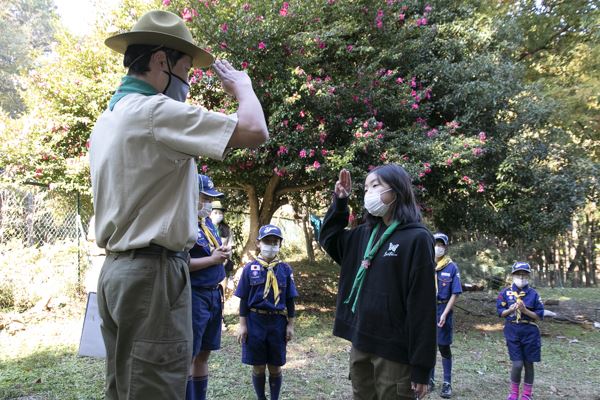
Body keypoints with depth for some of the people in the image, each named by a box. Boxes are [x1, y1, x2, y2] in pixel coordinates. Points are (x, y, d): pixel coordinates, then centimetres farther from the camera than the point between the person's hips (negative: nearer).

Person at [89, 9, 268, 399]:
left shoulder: (109, 118, 14)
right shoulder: (155, 111, -15)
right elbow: (255, 131, -19)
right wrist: (242, 85, 0)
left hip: (118, 269, 10)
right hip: (153, 272, -9)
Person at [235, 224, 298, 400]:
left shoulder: (285, 269, 2)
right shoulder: (250, 268, -2)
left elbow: (289, 300, 5)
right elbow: (244, 300, 1)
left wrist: (290, 325, 3)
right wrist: (242, 325, -2)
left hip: (278, 322, 1)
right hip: (255, 322, -1)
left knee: (275, 367, 10)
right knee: (258, 367, 9)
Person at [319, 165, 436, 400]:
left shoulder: (417, 238, -12)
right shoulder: (366, 234, 7)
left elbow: (422, 306, -14)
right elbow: (329, 239, 24)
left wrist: (421, 366, -15)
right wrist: (339, 202, 9)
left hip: (394, 350, -6)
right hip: (361, 344, 6)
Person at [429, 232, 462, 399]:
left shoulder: (452, 267, -3)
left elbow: (455, 294, -6)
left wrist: (444, 314, -13)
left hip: (443, 309, -2)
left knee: (444, 347, 4)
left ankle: (447, 383, 14)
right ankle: (429, 380, 23)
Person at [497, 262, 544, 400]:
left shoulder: (533, 294, -2)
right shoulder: (505, 293, -1)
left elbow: (539, 316, -2)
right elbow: (500, 312, 3)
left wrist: (525, 310, -17)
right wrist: (511, 309, -16)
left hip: (529, 332, 1)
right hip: (512, 331, -1)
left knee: (528, 364, 10)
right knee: (517, 364, -5)